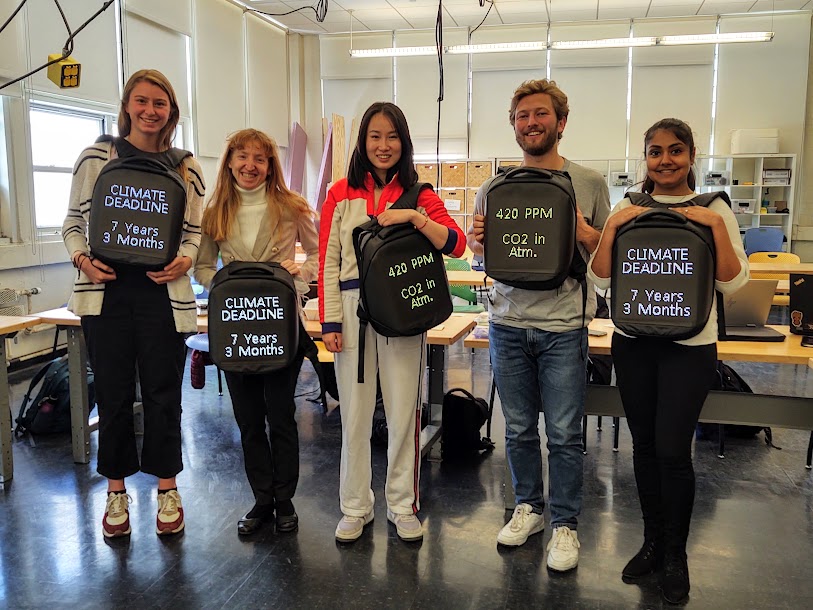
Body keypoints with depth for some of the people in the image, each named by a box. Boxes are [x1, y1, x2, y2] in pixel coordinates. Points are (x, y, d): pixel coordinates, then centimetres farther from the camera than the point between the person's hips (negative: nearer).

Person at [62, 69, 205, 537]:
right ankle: (117, 492, 24)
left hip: (162, 293, 0)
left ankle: (167, 490, 22)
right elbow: (74, 221, 8)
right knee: (113, 394, 7)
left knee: (163, 393, 5)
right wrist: (83, 260, -10)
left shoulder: (185, 167, 8)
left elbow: (196, 231, 11)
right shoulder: (97, 156, 6)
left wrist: (185, 260, -9)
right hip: (107, 290, 0)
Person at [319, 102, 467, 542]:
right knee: (355, 414, 8)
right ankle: (355, 507, 25)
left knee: (403, 412, 6)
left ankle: (403, 506, 24)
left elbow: (456, 245, -6)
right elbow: (328, 261, 3)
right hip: (353, 309, 1)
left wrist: (415, 218, -19)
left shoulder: (419, 194, 6)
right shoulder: (341, 193, 6)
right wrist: (330, 321, -3)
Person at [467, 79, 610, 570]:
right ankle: (529, 506, 34)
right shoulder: (495, 188, 5)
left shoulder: (590, 183, 0)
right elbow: (481, 252, 12)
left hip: (564, 327, -2)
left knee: (564, 434, 4)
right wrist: (477, 241, -11)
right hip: (508, 325, 3)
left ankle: (565, 523, 23)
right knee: (519, 429, 14)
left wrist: (585, 233, -17)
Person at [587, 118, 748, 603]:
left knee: (672, 450, -4)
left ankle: (676, 554, 19)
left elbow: (733, 283, -6)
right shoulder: (628, 210, 4)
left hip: (690, 346, -2)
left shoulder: (715, 210, -1)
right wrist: (611, 228, -13)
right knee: (645, 445, 10)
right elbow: (600, 280, -1)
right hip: (633, 342, 3)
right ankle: (653, 542, 29)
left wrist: (717, 228, -17)